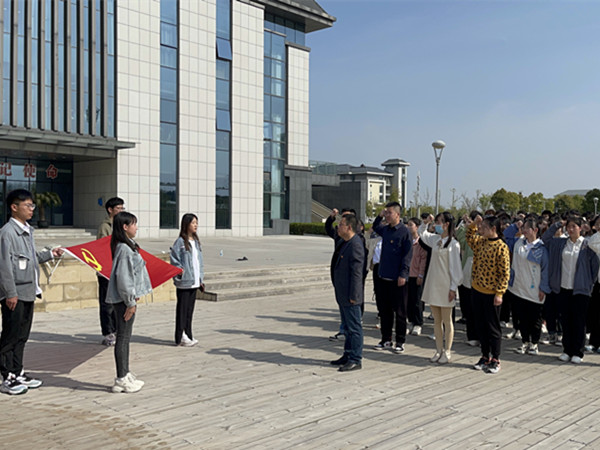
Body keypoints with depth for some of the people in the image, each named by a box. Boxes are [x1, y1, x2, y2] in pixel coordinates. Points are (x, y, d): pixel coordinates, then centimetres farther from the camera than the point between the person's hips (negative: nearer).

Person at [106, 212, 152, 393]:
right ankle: (121, 380, 7)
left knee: (125, 337, 16)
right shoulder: (124, 249, -18)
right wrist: (130, 302, -17)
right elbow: (123, 278, -21)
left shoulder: (128, 246, 13)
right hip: (123, 299, -10)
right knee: (123, 337, -2)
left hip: (127, 298, 10)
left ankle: (125, 375, 26)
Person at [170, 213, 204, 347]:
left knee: (190, 309, 12)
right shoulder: (180, 242, -9)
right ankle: (181, 337, 8)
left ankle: (188, 335, 20)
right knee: (182, 309, 0)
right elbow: (174, 261, -9)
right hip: (184, 282, -7)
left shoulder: (196, 242, 13)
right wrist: (180, 272, -16)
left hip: (194, 281, 7)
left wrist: (201, 279, 15)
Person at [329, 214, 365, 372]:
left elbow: (356, 273, -21)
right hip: (342, 295, 10)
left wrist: (353, 295, -21)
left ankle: (356, 360, 7)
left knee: (354, 328, -1)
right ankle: (348, 355, 29)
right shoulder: (346, 243, 13)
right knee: (347, 327, 18)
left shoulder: (356, 245, -19)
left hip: (350, 296, -10)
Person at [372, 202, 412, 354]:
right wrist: (380, 216, 15)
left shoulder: (404, 231, -10)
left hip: (398, 279, -7)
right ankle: (386, 340, 21)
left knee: (400, 312, 3)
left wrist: (403, 274, -16)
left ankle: (400, 342, 12)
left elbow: (407, 254, -12)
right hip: (384, 277, 7)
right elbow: (375, 227, 33)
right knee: (385, 310, 12)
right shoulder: (385, 229, 10)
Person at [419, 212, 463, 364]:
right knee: (436, 320, 12)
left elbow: (455, 267, -12)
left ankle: (447, 352, 13)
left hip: (445, 286, -7)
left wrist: (453, 287, -13)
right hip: (433, 284, 7)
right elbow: (421, 233, 27)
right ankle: (439, 350, 21)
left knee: (447, 321, 4)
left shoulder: (453, 243, -11)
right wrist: (426, 222, 9)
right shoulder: (435, 239, 8)